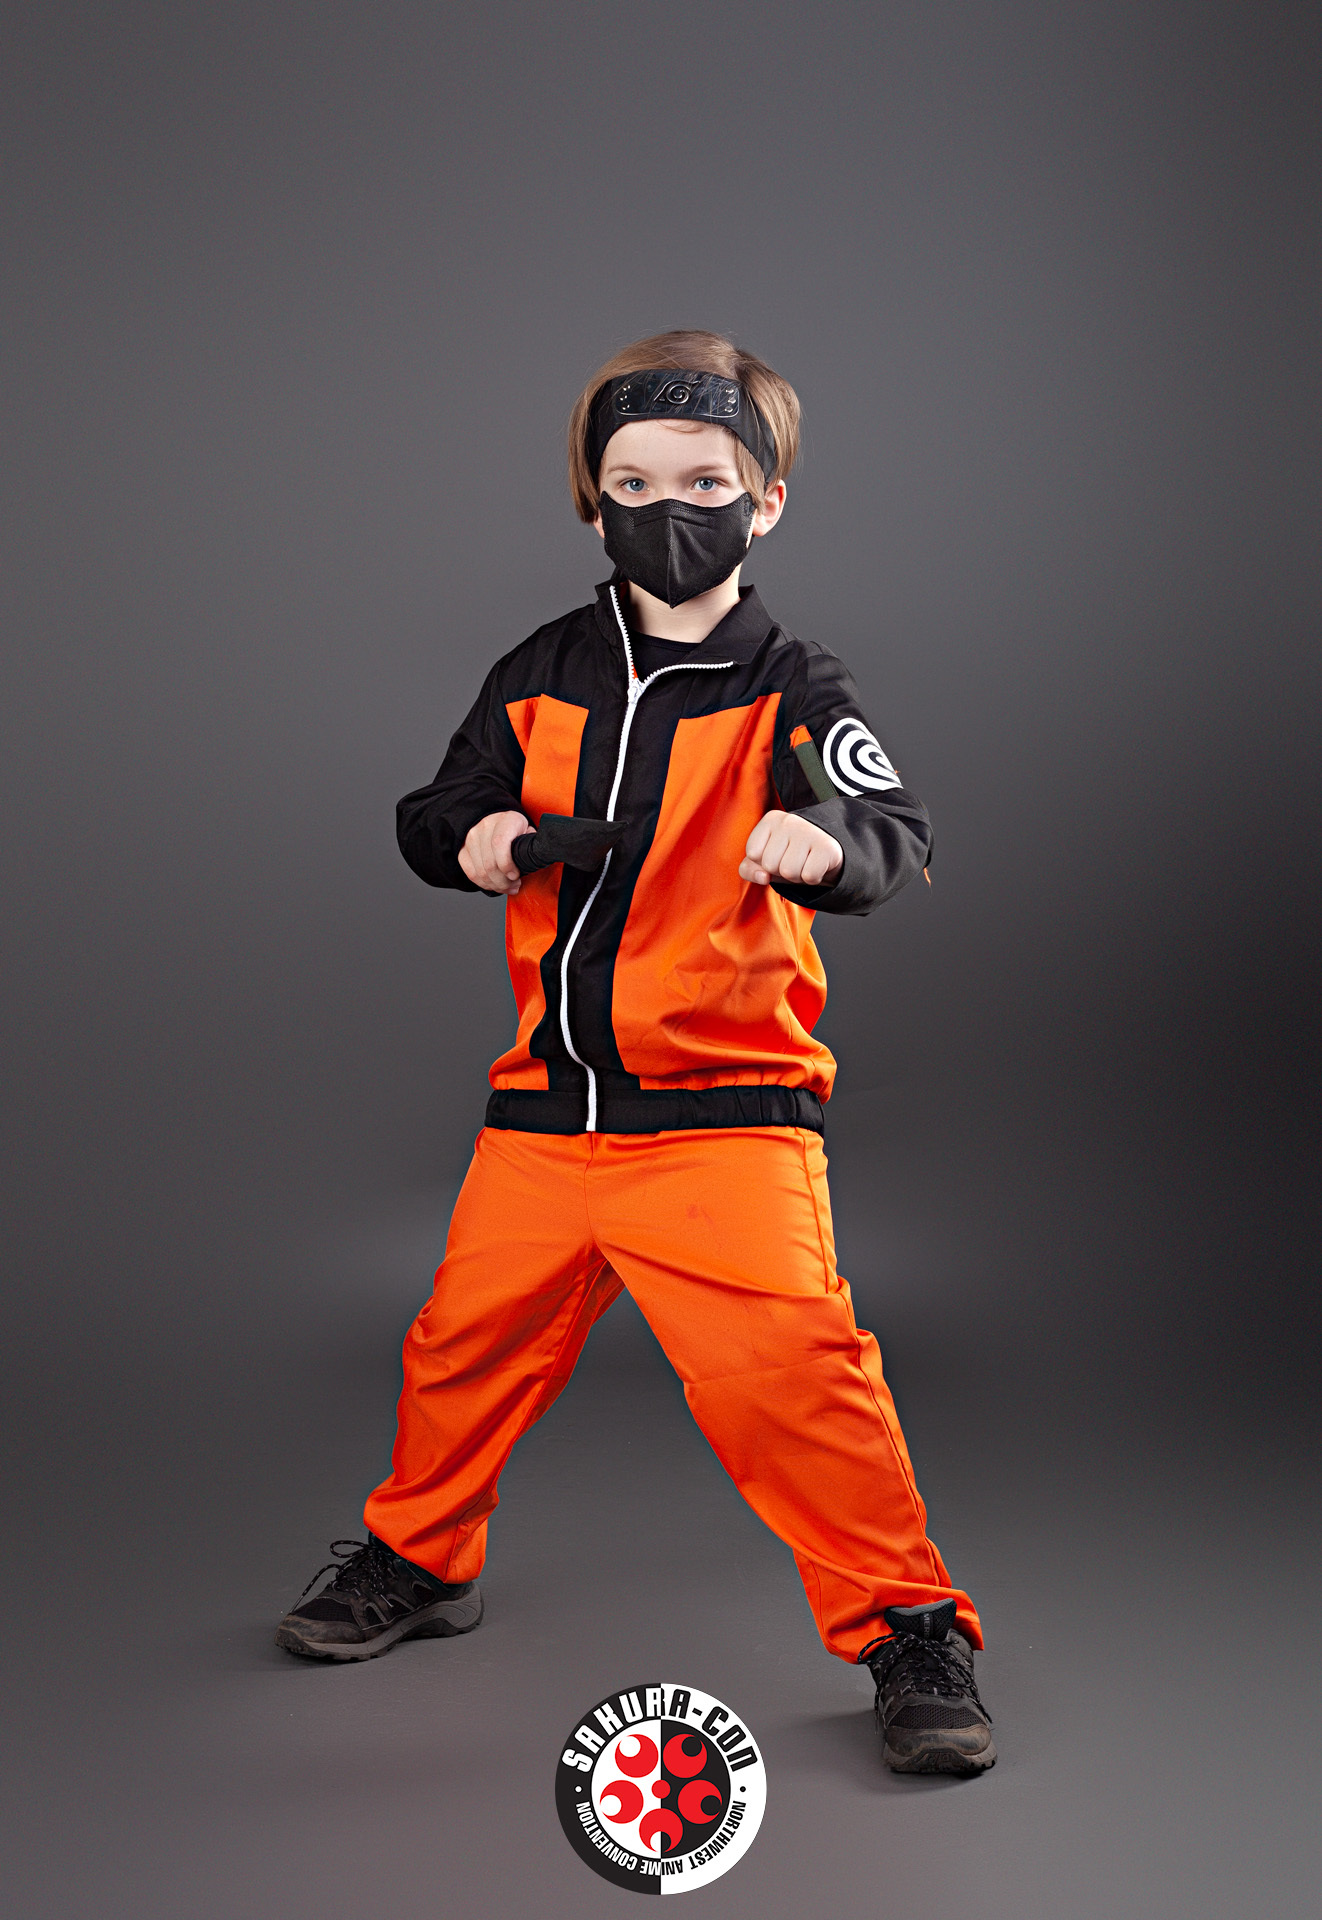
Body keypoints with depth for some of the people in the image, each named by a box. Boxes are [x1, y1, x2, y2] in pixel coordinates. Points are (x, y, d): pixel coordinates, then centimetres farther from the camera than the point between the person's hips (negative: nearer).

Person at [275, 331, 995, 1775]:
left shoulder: (791, 687, -5)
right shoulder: (540, 675, 8)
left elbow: (894, 829, -20)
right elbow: (437, 812, 14)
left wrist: (827, 844, -44)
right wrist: (473, 837, -10)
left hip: (725, 1103, -4)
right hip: (545, 1103, 5)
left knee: (785, 1366, -16)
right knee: (468, 1338, 17)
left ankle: (906, 1628, 3)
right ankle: (418, 1559, 43)